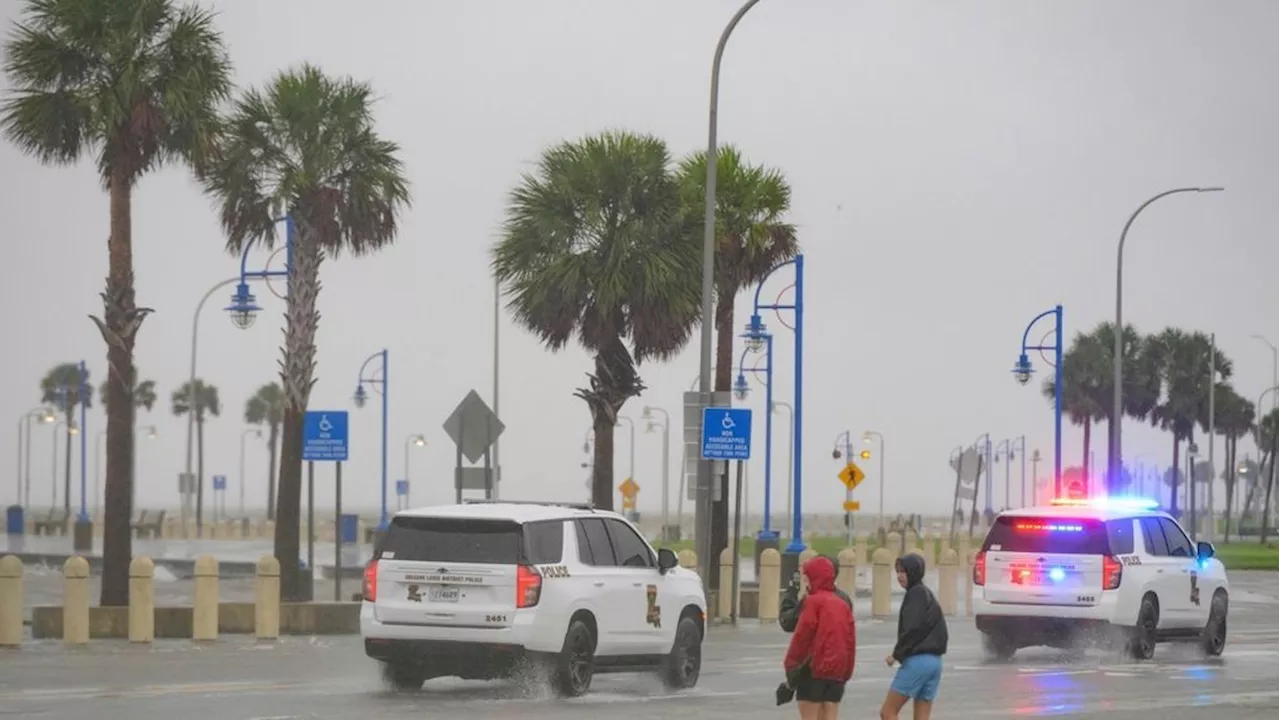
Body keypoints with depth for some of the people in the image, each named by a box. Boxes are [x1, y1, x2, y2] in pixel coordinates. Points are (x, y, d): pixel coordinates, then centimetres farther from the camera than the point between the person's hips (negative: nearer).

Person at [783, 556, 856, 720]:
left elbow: (802, 636, -11)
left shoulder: (813, 602, -8)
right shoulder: (843, 603, 12)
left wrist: (791, 666, -4)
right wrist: (847, 671, 17)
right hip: (837, 671, 6)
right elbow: (851, 639, 12)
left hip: (814, 669, -6)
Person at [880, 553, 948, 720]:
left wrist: (897, 654, -6)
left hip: (916, 661, -9)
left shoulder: (915, 594, -8)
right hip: (935, 661, 9)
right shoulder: (929, 595, 18)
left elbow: (912, 629, -17)